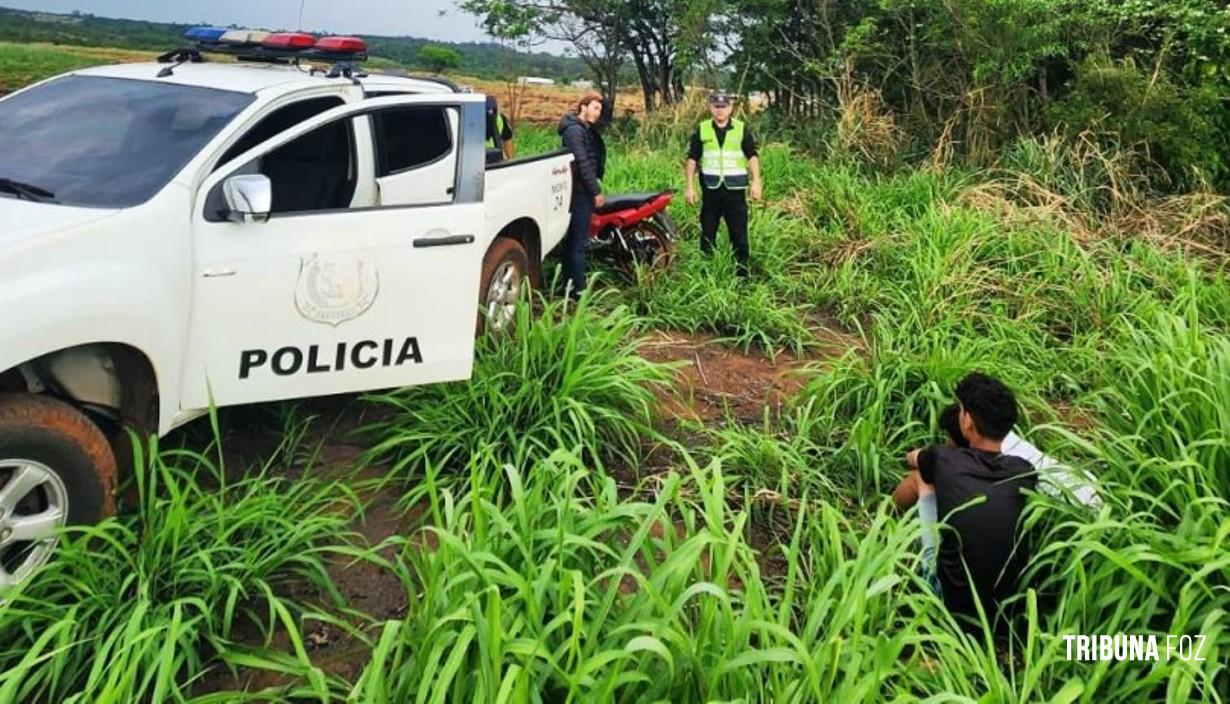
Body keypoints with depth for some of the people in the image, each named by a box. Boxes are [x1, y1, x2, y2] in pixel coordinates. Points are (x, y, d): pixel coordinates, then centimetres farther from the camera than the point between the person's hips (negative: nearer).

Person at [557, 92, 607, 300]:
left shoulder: (587, 130, 19)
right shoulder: (574, 130, -14)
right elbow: (582, 163, -20)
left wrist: (595, 188, 11)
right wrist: (596, 191, -19)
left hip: (583, 191, 10)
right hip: (580, 191, -10)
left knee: (573, 240, 14)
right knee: (579, 242, -8)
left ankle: (569, 285, 21)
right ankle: (577, 290, -5)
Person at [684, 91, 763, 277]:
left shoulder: (742, 130, 4)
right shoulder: (701, 130, 6)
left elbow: (752, 156, 3)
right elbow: (692, 159, 7)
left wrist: (756, 182, -7)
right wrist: (689, 186, 2)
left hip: (735, 188, -1)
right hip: (710, 189, 1)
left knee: (739, 231, 0)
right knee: (707, 232, 7)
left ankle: (742, 268, 5)